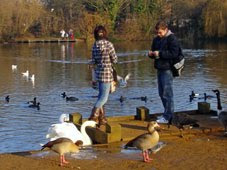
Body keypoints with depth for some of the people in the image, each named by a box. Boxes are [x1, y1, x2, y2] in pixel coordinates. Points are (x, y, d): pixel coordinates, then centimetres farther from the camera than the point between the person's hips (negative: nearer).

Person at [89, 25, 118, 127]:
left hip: (98, 72, 7)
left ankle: (102, 118, 21)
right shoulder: (108, 44, -14)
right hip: (106, 73, -7)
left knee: (101, 95, 16)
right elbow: (115, 60, -9)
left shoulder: (95, 45, 3)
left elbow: (93, 62, 7)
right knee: (104, 97, -3)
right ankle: (93, 117, -13)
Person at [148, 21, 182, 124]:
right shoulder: (156, 39, 14)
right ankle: (167, 114, 23)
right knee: (161, 93, 13)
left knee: (167, 93, -7)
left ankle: (168, 116, -3)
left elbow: (174, 53, -20)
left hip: (167, 69, -9)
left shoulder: (172, 39, -11)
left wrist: (160, 53, -21)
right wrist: (151, 54, 0)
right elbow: (153, 51, 24)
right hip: (160, 69, 9)